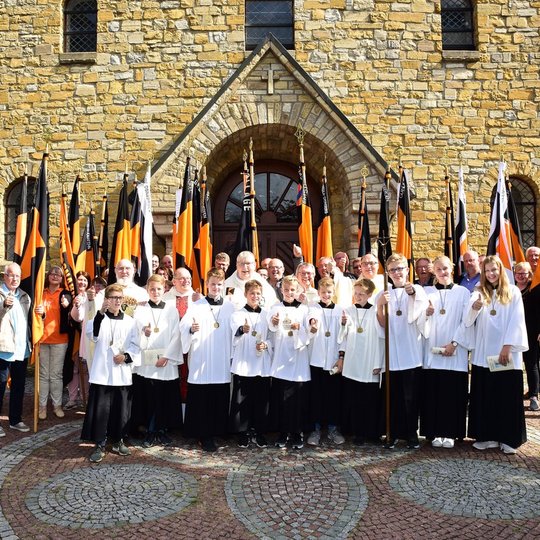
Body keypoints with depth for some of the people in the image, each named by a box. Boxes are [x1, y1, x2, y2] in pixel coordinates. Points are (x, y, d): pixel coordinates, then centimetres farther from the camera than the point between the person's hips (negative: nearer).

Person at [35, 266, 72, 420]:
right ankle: (42, 406, 11)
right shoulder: (41, 293, 9)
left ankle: (57, 405, 11)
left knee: (56, 374, 3)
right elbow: (36, 312, 9)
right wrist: (40, 312, -15)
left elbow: (68, 302, -17)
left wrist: (66, 304, -41)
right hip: (42, 338, 2)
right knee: (43, 374, 6)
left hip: (59, 339, -2)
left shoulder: (65, 294, 2)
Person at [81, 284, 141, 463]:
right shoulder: (100, 318, -1)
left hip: (122, 373, 3)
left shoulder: (129, 321, 6)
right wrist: (101, 313, -32)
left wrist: (127, 356, -11)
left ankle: (118, 441, 28)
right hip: (102, 372, -2)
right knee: (100, 410, 0)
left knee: (121, 409, 11)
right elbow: (91, 332, -22)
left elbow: (136, 345, 7)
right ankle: (99, 445, 13)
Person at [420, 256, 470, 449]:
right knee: (433, 392, 2)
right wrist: (425, 314, -17)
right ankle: (435, 432, 11)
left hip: (455, 351, -1)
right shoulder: (426, 292, 10)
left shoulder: (463, 292, 6)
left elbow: (466, 321, -1)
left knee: (453, 393, 1)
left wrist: (454, 343, -10)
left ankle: (450, 433, 12)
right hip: (432, 351, 1)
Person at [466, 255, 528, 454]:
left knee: (507, 396, 3)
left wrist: (507, 346, -13)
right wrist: (475, 307, -27)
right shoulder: (479, 292, 8)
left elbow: (516, 321, -4)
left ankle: (508, 438, 13)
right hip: (483, 353, 2)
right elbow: (468, 319, -5)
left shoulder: (513, 292, 3)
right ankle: (487, 436, 15)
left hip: (506, 352, -2)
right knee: (484, 397, 6)